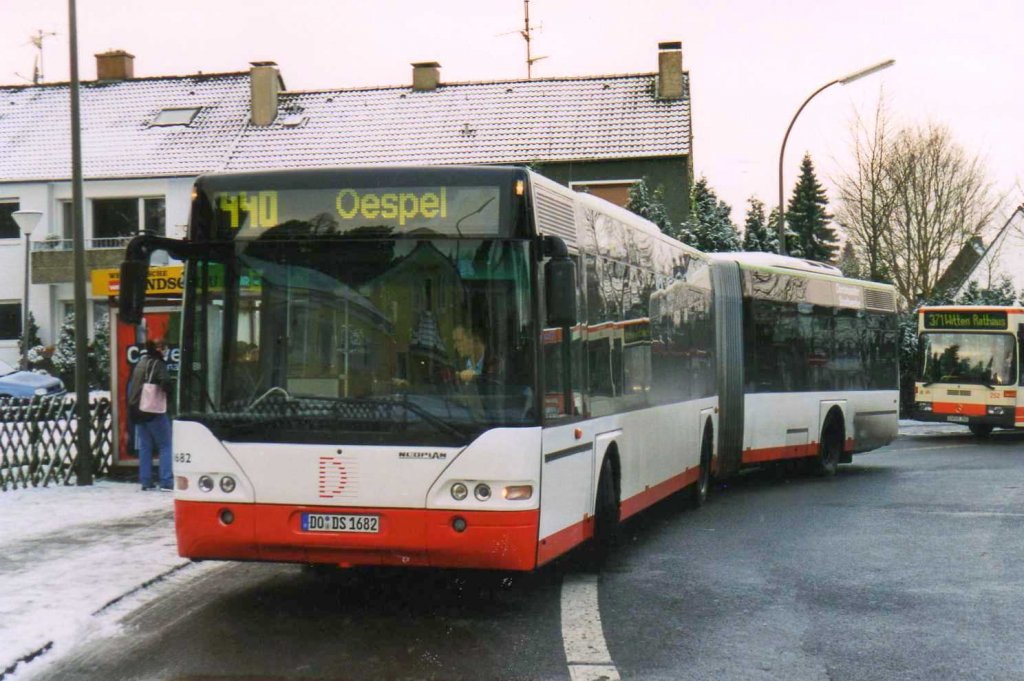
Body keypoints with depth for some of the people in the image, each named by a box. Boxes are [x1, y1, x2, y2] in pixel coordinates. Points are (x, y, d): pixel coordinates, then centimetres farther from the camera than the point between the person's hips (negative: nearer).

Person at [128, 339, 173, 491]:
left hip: (138, 410, 8)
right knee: (166, 446, -3)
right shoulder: (158, 364, -9)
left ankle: (145, 481, 11)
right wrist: (170, 391, -5)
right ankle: (166, 481, -8)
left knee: (144, 446, 11)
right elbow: (165, 382, -24)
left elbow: (132, 387, 18)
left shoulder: (141, 363, 15)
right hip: (154, 411, -7)